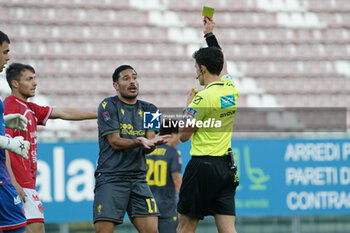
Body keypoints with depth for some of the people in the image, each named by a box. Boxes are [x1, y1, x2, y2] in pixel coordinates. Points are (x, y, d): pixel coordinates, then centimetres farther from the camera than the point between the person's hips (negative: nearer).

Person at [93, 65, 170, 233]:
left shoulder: (148, 110, 14)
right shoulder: (108, 106, 0)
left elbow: (146, 149, 6)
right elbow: (115, 142, -8)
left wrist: (153, 143, -19)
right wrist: (139, 141, -25)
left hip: (138, 179, 4)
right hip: (110, 179, -4)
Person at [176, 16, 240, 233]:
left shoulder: (203, 97, -14)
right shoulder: (231, 89, 7)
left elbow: (184, 135, -6)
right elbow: (221, 62, 29)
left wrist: (188, 106, 6)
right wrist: (210, 34, 38)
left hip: (203, 166, -7)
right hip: (227, 166, 7)